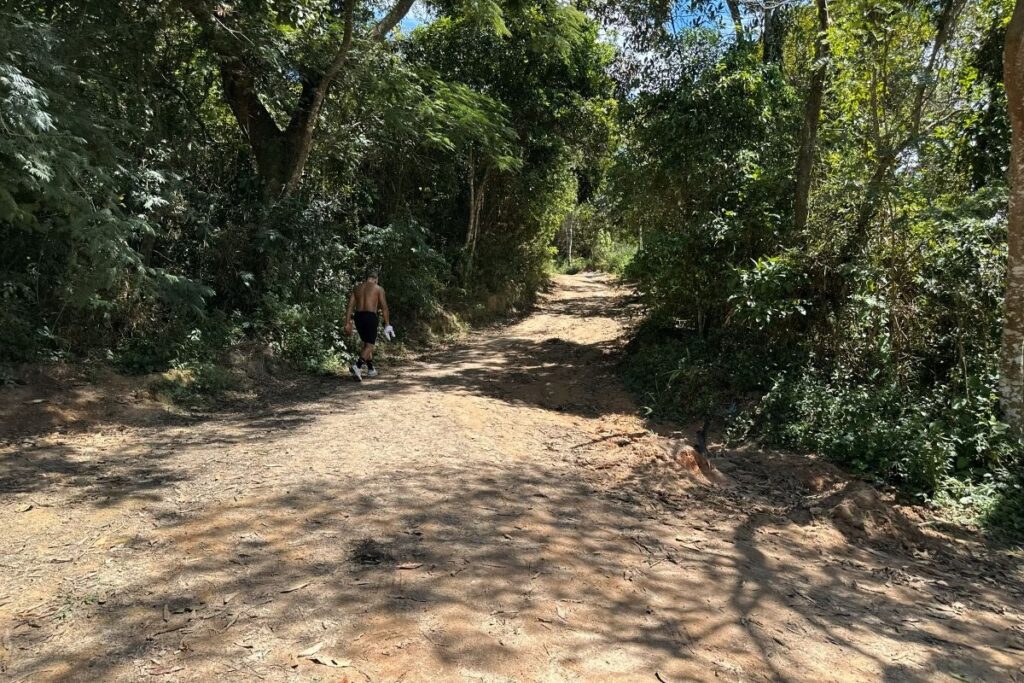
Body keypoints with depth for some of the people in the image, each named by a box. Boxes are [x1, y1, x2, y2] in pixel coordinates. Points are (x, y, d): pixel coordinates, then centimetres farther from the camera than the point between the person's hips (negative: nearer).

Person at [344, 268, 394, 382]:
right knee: (369, 345, -6)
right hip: (370, 317, -5)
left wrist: (347, 323, 6)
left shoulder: (357, 288, 15)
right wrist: (387, 324, 3)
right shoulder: (378, 288, 3)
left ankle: (371, 369, 24)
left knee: (367, 343, 20)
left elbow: (350, 306, 7)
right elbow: (384, 308, -1)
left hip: (358, 316, 5)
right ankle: (357, 366, -28)